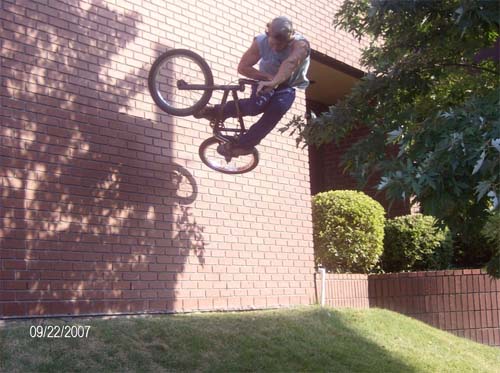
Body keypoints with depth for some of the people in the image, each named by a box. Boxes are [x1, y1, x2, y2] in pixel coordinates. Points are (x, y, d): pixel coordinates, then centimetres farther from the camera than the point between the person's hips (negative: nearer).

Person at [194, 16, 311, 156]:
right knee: (256, 105, -29)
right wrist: (267, 77, -35)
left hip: (288, 86, 0)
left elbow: (290, 63, -56)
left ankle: (242, 145, -12)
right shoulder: (260, 41, -25)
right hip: (267, 79, 1)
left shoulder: (300, 44, -35)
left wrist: (273, 82, -72)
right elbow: (243, 67, -23)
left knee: (276, 110, -26)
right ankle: (219, 112, -5)